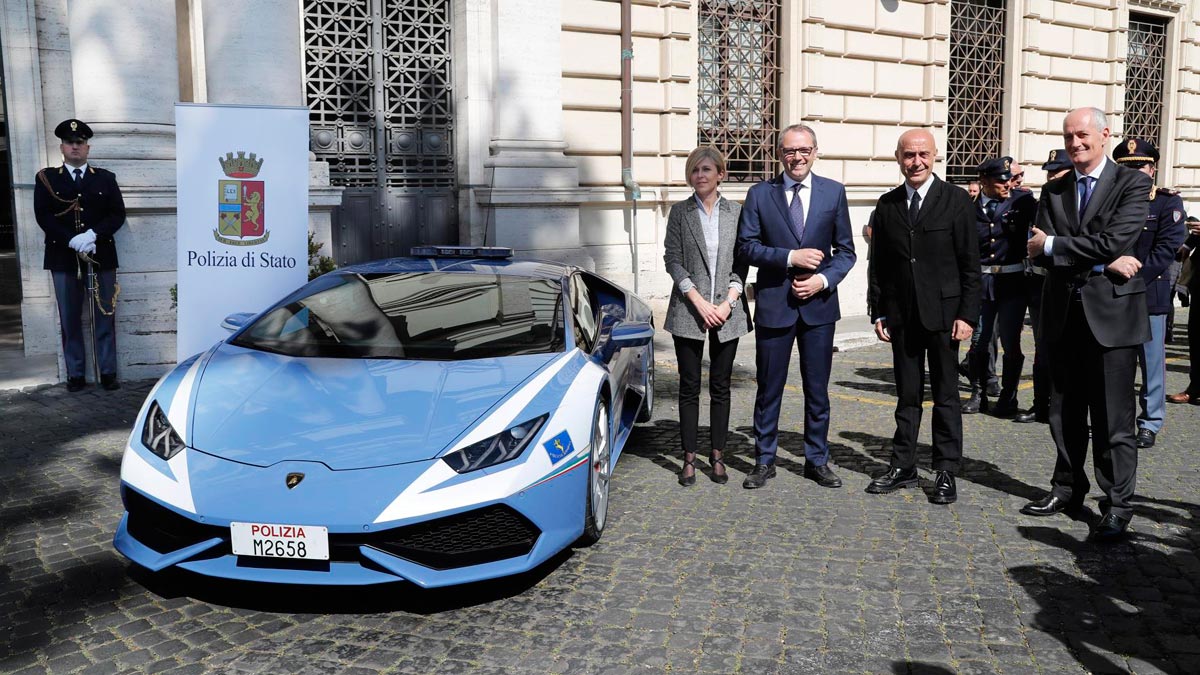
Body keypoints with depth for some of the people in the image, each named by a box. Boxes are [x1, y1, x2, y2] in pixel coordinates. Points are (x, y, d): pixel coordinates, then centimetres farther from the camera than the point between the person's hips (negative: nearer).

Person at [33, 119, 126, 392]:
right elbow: (43, 216, -2)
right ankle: (75, 374, 11)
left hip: (101, 256, 0)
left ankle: (108, 372, 9)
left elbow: (117, 214, 2)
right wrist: (72, 241, -15)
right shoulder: (46, 178, 7)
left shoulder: (105, 178, 10)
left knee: (104, 317, 3)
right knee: (70, 319, 4)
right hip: (63, 259, 0)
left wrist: (93, 235, -14)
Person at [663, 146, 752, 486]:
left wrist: (728, 301, -8)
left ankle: (717, 455, 17)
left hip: (727, 311, 1)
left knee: (721, 386, 7)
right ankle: (690, 458, 12)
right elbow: (673, 259, -2)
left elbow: (741, 262, 5)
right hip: (689, 311, -1)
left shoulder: (737, 212, 6)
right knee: (689, 387, 4)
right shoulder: (680, 212, 4)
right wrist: (699, 301, -10)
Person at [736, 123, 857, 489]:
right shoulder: (760, 194, 1)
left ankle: (817, 461, 23)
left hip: (819, 303, 1)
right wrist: (790, 257, -15)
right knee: (769, 387, 7)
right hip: (774, 303, -1)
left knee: (817, 388, 9)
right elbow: (746, 246, -4)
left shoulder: (833, 192, 5)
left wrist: (824, 279, -11)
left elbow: (845, 250, 6)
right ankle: (764, 461, 20)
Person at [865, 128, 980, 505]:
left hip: (943, 314, -3)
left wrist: (967, 315, -10)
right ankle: (903, 467, 19)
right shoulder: (887, 205, 7)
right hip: (901, 316, 3)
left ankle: (946, 473, 14)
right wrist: (878, 312, 4)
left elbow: (970, 264, -5)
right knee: (906, 396, 11)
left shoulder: (956, 201, -3)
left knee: (946, 396, 5)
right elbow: (877, 264, 10)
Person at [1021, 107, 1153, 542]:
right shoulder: (1053, 190, 10)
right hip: (1063, 314, 5)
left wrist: (1053, 245, -10)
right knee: (1064, 413, 14)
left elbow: (1115, 241, -17)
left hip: (1112, 313, -5)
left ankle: (1117, 505, 10)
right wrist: (1100, 263, -14)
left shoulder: (1132, 184, -3)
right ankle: (1067, 488, 28)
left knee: (1113, 418, 0)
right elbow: (1040, 252, -3)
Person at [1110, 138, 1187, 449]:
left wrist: (1137, 277, -17)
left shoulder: (1168, 203, 0)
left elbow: (1167, 248, -9)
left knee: (1151, 360, 2)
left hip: (1149, 293, -3)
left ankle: (1150, 423, 12)